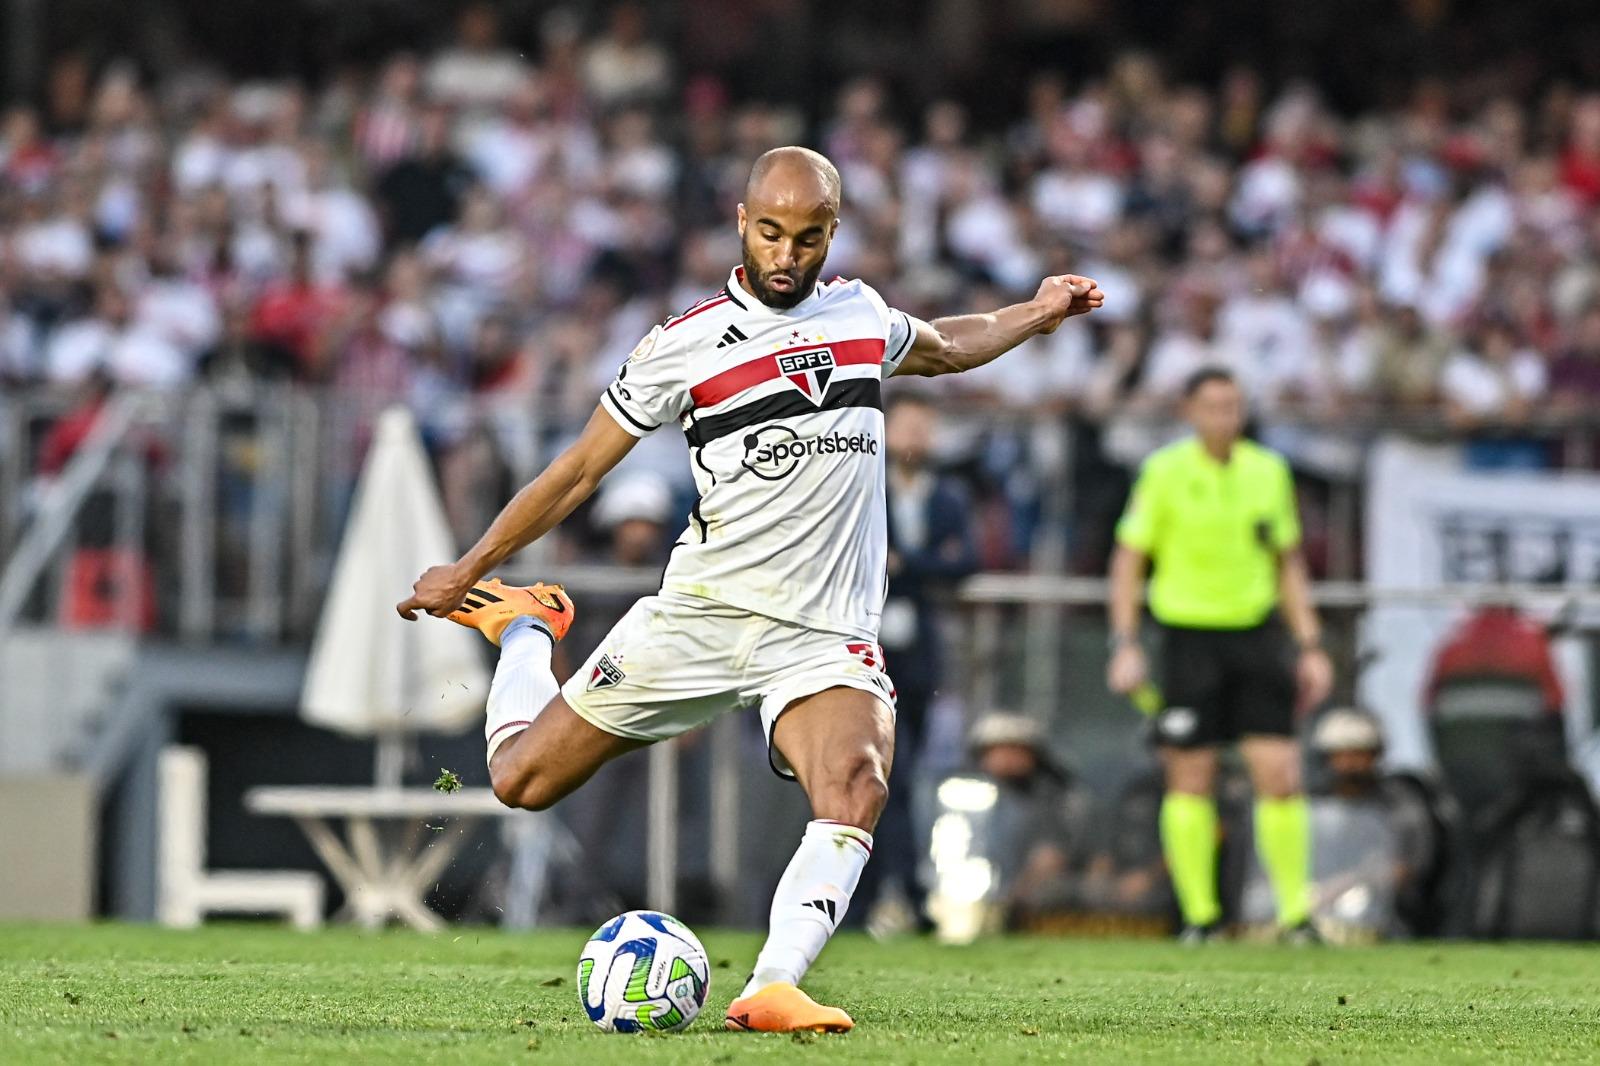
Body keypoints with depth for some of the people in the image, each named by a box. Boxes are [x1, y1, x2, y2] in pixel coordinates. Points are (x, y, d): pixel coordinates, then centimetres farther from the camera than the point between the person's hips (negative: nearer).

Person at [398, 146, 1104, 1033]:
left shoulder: (861, 315, 9)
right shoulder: (686, 345, -4)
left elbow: (943, 347, 35)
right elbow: (579, 471, 3)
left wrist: (1037, 314, 22)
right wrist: (465, 572, 6)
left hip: (825, 630, 1)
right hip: (701, 614, -1)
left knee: (857, 785, -30)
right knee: (521, 780, 4)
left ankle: (771, 991, -35)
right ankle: (523, 625, 36)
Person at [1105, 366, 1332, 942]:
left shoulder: (1269, 471, 8)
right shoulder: (1165, 472, -2)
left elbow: (1288, 565, 16)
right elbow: (1129, 560, 0)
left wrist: (1311, 647, 11)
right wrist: (1125, 645, -8)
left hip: (1258, 632, 2)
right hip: (1190, 635, -2)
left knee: (1280, 775, -6)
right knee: (1190, 780, 0)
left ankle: (1297, 910, 0)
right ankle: (1199, 916, 10)